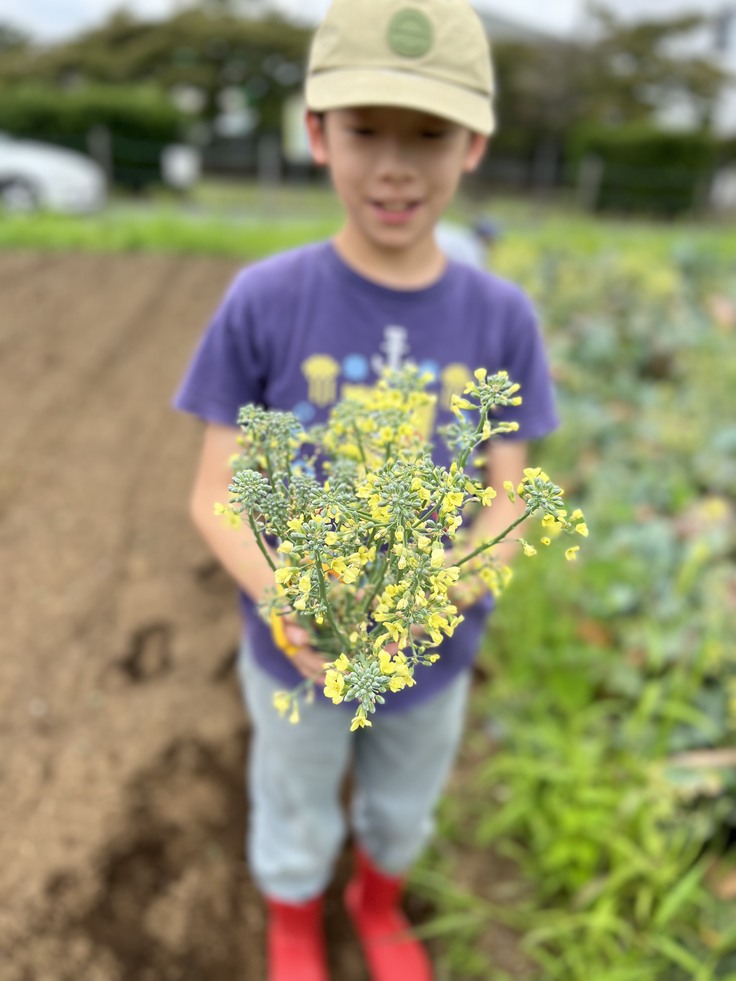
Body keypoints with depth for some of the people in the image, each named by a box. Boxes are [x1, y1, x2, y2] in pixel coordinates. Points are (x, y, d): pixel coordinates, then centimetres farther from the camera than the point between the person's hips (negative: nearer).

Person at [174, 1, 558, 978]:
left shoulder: (502, 321, -13)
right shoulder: (261, 304, -18)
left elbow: (504, 508, -9)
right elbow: (216, 497, -14)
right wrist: (281, 604, -31)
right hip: (295, 658, -1)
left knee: (403, 808, 26)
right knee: (298, 822, 22)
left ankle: (377, 900, 58)